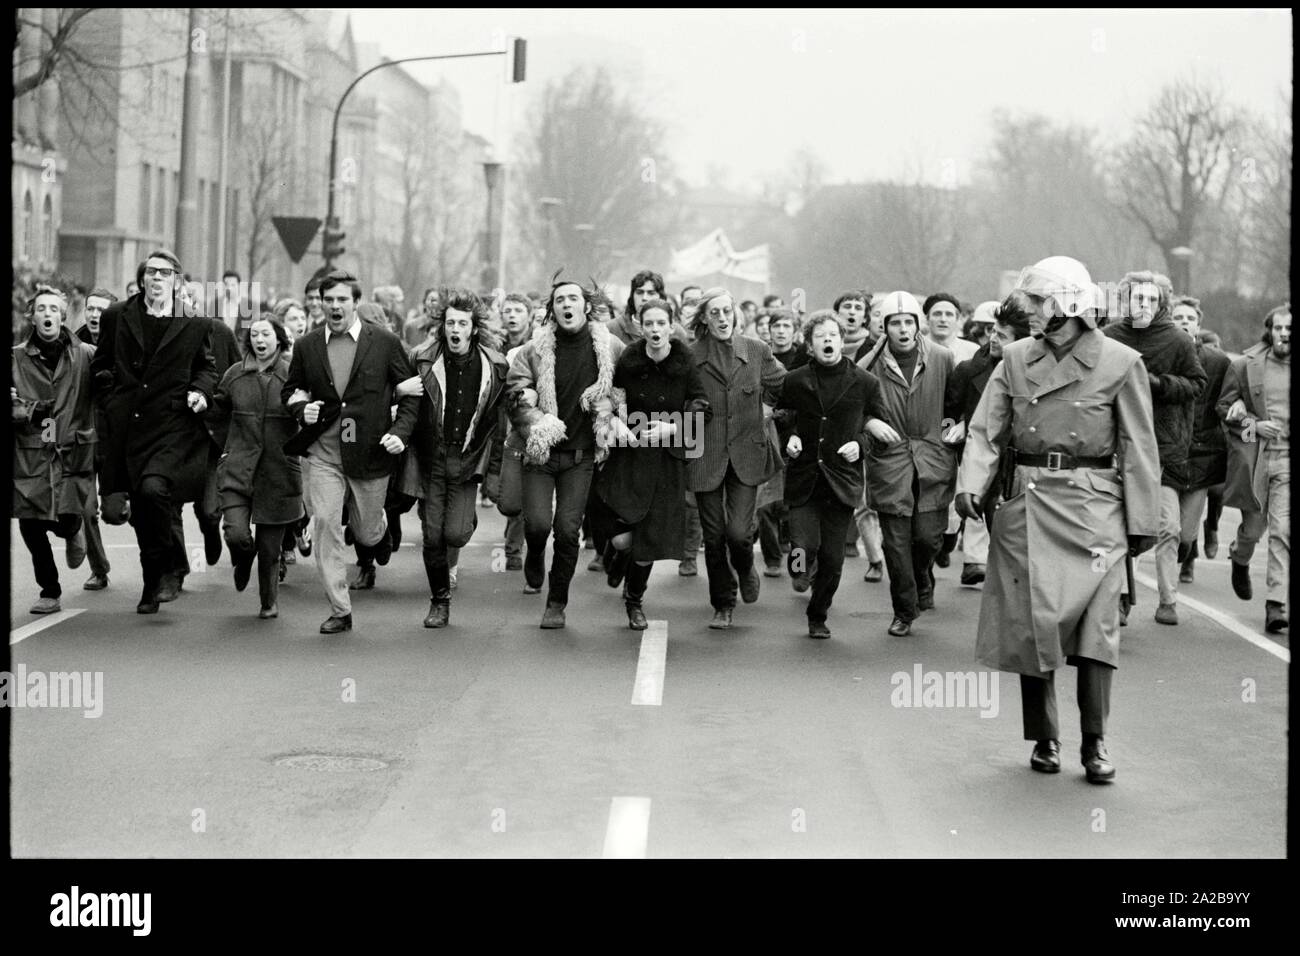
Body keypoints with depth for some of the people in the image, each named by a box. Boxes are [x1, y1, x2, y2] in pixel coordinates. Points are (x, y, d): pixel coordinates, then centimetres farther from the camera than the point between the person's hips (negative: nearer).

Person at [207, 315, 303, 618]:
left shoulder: (292, 373, -4)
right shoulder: (235, 374, 4)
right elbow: (216, 414, 19)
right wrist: (229, 446, 15)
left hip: (278, 471, -1)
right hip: (237, 469, 1)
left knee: (270, 546, 3)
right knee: (236, 533, -13)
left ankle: (269, 602, 26)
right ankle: (244, 558, 24)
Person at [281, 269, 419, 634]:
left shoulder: (385, 343, -3)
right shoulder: (307, 346, 3)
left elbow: (411, 393, 3)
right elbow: (290, 391, 17)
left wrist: (400, 432, -11)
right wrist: (301, 408, -6)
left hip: (371, 452, -1)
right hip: (324, 451, 1)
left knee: (366, 532, 11)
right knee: (325, 523, -12)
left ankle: (380, 532, 51)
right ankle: (339, 611, -5)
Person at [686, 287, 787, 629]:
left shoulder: (757, 352, 2)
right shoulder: (690, 357, -2)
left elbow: (784, 390, 14)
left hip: (746, 454, 0)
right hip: (705, 456, 0)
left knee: (739, 531, -9)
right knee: (714, 536, 4)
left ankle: (745, 567, 27)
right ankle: (723, 605, 21)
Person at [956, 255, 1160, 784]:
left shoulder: (1121, 363, -1)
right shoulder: (1015, 359, 7)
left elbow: (1139, 447, 0)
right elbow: (986, 430, 4)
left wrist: (1142, 520, -2)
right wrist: (971, 484, -14)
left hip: (1092, 507, -3)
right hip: (1025, 504, 3)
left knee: (1095, 622, -9)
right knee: (1029, 620, 3)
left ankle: (1095, 743, -2)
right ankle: (1044, 739, 15)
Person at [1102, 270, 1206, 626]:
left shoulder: (1178, 341, -2)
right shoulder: (1107, 338, -1)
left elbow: (1197, 383, 4)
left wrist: (1160, 383, -11)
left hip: (1165, 444, -1)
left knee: (1168, 526, -2)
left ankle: (1168, 600, 6)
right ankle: (1121, 595, 13)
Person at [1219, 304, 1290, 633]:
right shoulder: (1244, 366, 4)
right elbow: (1223, 406, 8)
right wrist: (1254, 424, -6)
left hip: (1288, 459, 0)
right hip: (1253, 457, 0)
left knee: (1282, 531, -9)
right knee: (1253, 526, 10)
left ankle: (1276, 604, -7)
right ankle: (1240, 561, 45)